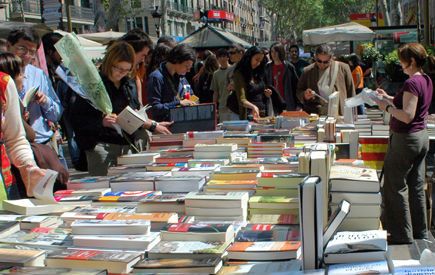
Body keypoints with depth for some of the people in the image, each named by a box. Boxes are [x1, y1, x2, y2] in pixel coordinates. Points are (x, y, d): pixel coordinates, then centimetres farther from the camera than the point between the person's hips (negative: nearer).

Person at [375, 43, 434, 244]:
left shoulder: (412, 83, -21)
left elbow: (407, 116, -26)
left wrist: (387, 107, -14)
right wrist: (389, 98, 13)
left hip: (405, 139, -9)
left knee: (395, 187, 1)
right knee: (417, 187, 15)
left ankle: (403, 237, 6)